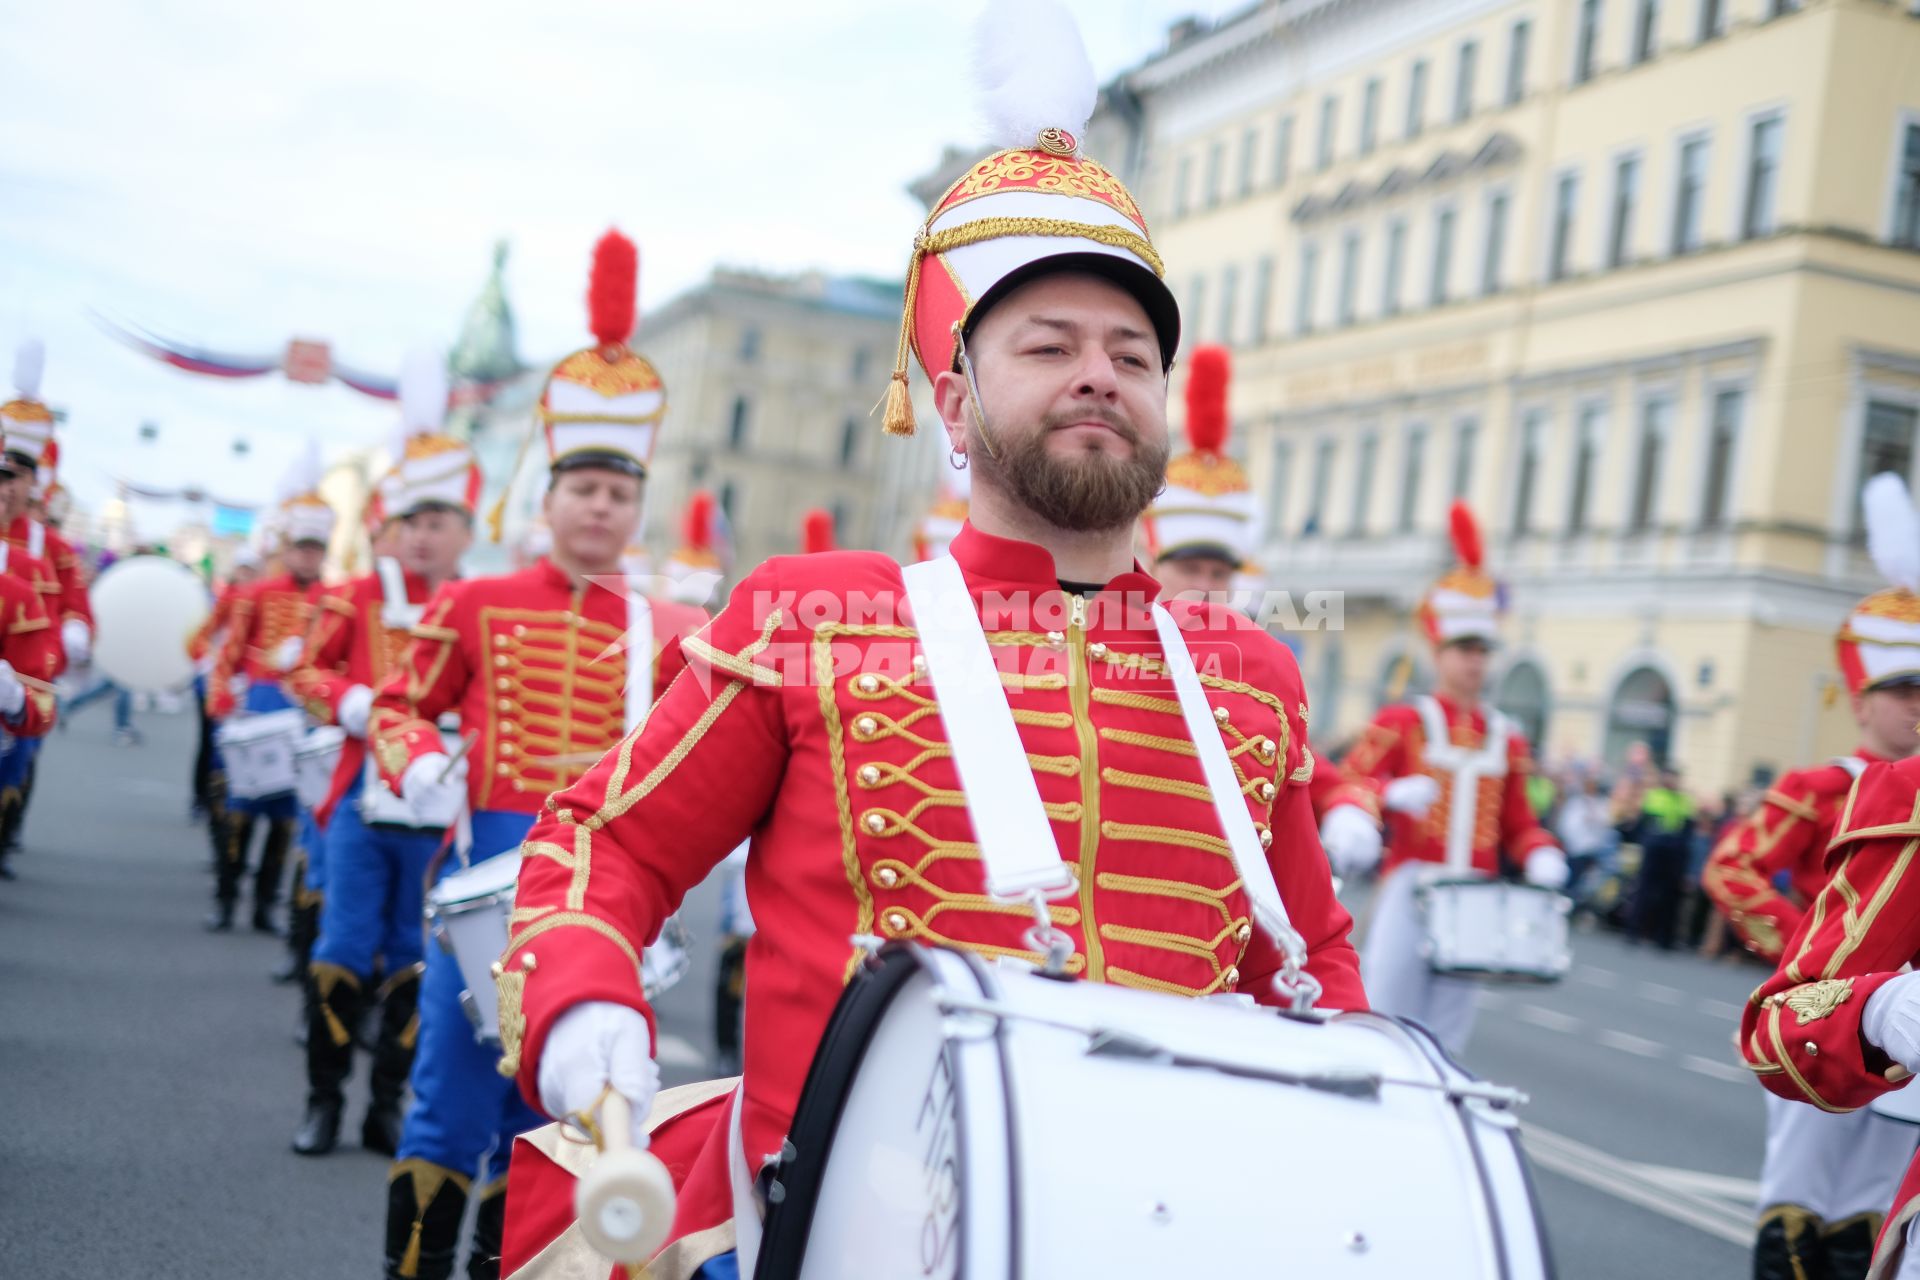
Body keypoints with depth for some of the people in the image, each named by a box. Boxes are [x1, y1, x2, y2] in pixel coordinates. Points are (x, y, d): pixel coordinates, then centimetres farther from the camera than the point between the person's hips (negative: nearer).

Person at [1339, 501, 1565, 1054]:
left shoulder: (1507, 740, 14)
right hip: (1410, 887, -4)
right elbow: (1349, 786, -7)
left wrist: (1540, 856, -4)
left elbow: (1519, 824, 17)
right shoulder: (1401, 722, 1)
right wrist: (1395, 793, -26)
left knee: (1444, 1037, 7)